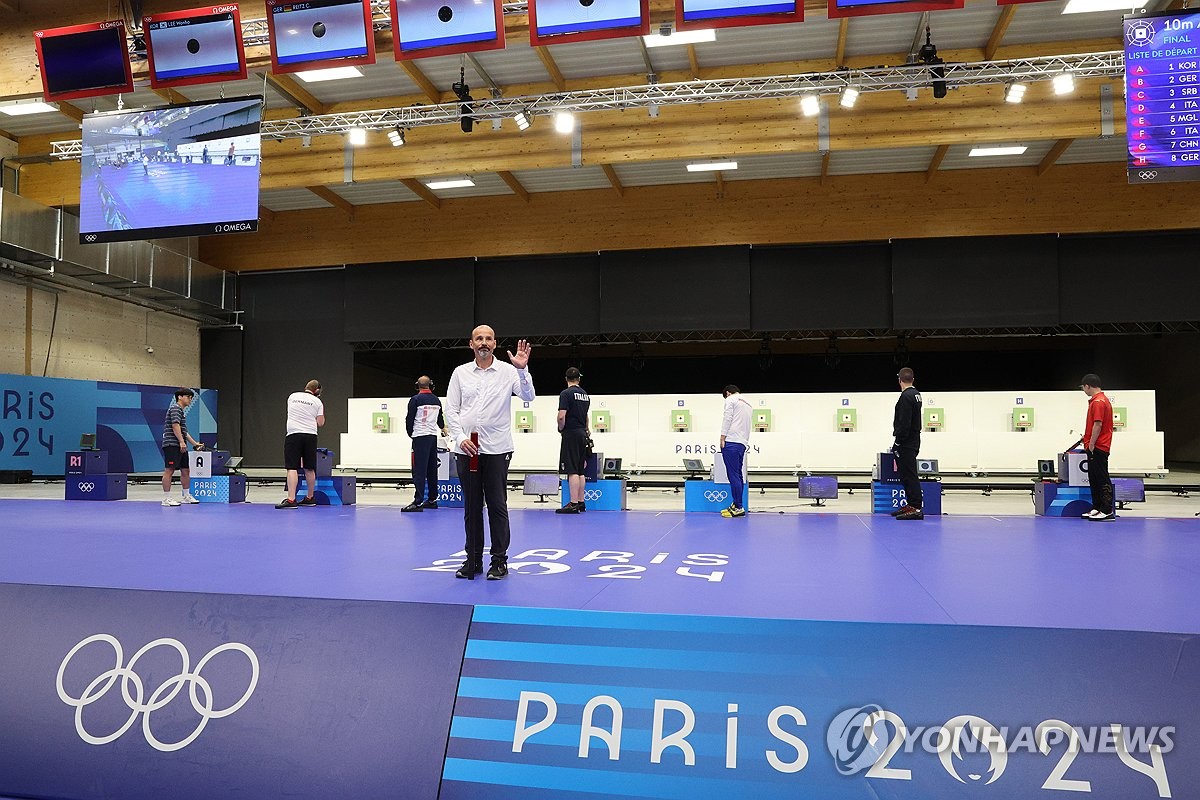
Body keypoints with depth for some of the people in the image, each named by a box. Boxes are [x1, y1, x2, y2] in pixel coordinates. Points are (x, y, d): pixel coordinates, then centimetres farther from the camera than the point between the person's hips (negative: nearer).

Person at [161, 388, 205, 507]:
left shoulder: (182, 411, 24)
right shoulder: (175, 408, -5)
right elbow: (175, 425, -17)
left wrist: (195, 443, 28)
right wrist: (182, 442, -22)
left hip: (181, 447, 10)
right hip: (172, 444, -10)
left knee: (185, 471, 12)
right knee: (169, 470, -9)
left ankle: (187, 496, 21)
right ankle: (166, 498, -8)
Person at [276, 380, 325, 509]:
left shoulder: (292, 396, 10)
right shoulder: (317, 401, 3)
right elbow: (320, 423, 4)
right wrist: (321, 410, 17)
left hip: (293, 434, -1)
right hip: (310, 435, 1)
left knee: (292, 468, -7)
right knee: (309, 469, 11)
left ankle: (291, 499, -18)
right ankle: (310, 497, 22)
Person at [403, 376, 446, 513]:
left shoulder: (415, 399, -8)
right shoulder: (436, 400, 11)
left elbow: (409, 419, -6)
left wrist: (410, 434, 12)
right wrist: (443, 428, 48)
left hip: (420, 438, -6)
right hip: (433, 436, 6)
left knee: (419, 470, -9)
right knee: (432, 469, 12)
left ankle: (418, 502, -14)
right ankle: (432, 499, 18)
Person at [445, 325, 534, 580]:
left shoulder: (507, 371, 1)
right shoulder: (460, 372, 8)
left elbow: (528, 396, -12)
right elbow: (451, 409, 6)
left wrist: (523, 370, -27)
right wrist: (460, 438, -6)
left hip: (497, 449, -2)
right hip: (466, 448, 3)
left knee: (497, 505, 0)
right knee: (471, 506, 8)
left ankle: (499, 561, 8)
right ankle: (473, 559, 18)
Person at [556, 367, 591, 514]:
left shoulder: (566, 393, -10)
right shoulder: (585, 395, 14)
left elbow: (561, 416, -18)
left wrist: (561, 429, 0)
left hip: (571, 434, -8)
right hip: (582, 434, 8)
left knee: (572, 471, -9)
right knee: (580, 471, 12)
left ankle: (573, 504, -11)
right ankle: (581, 502, 15)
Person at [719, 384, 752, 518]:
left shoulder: (731, 400, 2)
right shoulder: (747, 404, 26)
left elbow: (727, 419, -8)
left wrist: (722, 438, -9)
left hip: (731, 442, -8)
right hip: (742, 443, 8)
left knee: (733, 475, -8)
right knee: (738, 475, 9)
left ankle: (738, 507, -9)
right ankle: (736, 505, 10)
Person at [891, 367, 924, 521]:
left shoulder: (906, 396, -17)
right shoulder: (916, 394, 13)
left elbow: (904, 423, -22)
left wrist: (897, 443, -17)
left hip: (906, 443, -10)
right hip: (914, 441, 10)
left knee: (909, 475, -9)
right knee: (907, 474, 15)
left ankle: (916, 508, -10)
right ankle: (910, 504, 20)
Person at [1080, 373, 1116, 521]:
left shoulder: (1098, 402, -16)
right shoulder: (1102, 399, 17)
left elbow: (1098, 425, -21)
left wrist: (1091, 444, -19)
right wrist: (1087, 439, 23)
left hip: (1097, 448, -10)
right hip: (1096, 448, 10)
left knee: (1102, 479, -7)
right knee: (1094, 479, 13)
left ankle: (1107, 511, -5)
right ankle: (1096, 508, 18)